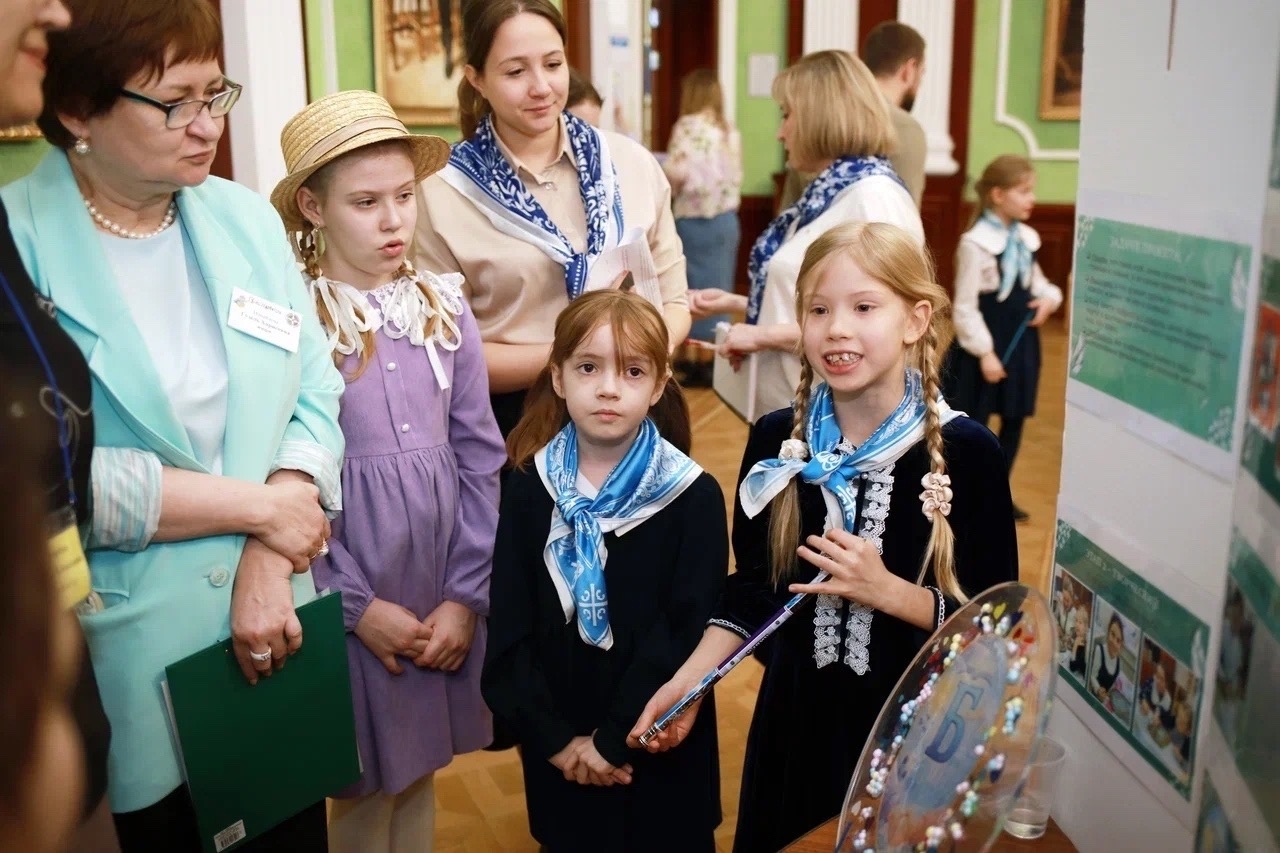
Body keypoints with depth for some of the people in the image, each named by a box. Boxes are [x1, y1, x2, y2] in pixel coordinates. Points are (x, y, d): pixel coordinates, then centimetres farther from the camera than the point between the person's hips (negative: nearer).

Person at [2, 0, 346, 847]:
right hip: (126, 666, -4)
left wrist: (270, 561, -12)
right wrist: (258, 506, -14)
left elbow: (315, 392, 2)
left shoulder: (247, 218, 5)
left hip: (272, 636, 5)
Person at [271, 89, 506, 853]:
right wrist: (357, 605, -11)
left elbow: (480, 459, 2)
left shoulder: (445, 309, 1)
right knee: (364, 785, 11)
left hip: (447, 589, 4)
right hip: (348, 592, -3)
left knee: (421, 770, 19)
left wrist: (467, 596, -3)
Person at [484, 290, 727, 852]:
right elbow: (509, 636, -7)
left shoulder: (694, 497, -11)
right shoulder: (527, 490, -5)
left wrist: (615, 741, -15)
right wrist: (554, 739, -12)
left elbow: (686, 639, -14)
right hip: (558, 753, 2)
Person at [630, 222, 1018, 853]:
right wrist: (689, 680, -5)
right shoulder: (776, 440, -5)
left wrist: (888, 591, -24)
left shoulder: (964, 451, -15)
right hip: (797, 712, 3)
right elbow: (752, 585, 4)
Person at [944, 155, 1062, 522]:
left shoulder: (1026, 238, 6)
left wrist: (1049, 298, -4)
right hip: (985, 342, -7)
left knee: (1015, 420, 15)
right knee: (974, 422, 5)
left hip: (1021, 337, 8)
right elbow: (965, 306, -17)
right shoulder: (975, 243, -17)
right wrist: (984, 352, -18)